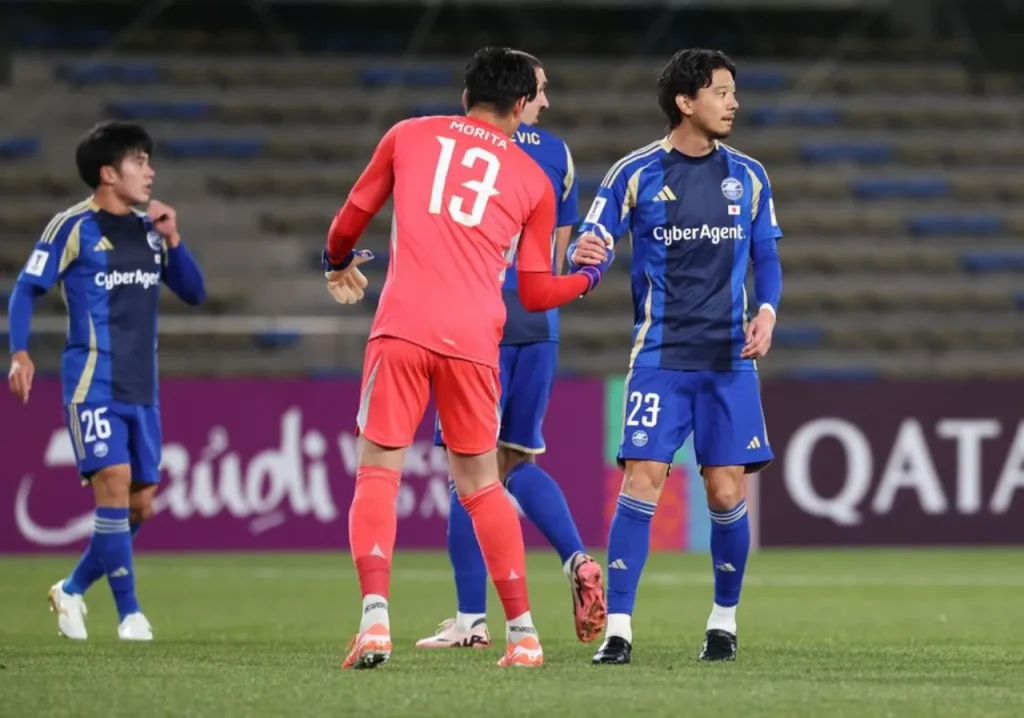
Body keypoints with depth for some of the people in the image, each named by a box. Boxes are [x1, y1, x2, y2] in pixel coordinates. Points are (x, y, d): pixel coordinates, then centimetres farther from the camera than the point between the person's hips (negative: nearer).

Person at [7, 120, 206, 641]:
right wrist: (19, 354, -15)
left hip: (142, 387, 6)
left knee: (140, 503, 6)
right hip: (92, 381, -6)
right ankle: (129, 613, -11)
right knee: (114, 484, -17)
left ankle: (72, 590, 25)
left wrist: (172, 240, 0)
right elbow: (27, 289, -2)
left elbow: (193, 294, 14)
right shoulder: (73, 227, -5)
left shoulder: (149, 229, 12)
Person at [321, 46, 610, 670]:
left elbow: (354, 215, 21)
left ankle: (375, 619, -17)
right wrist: (589, 276, 38)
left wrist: (339, 261, 43)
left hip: (403, 327, -1)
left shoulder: (410, 136, 13)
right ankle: (523, 634, 14)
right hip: (475, 339, 2)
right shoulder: (533, 179, 15)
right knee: (481, 484, 14)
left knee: (379, 471, 1)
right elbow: (536, 293, 17)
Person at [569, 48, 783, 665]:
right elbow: (590, 247, -1)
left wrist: (767, 310, -6)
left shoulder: (748, 176, 7)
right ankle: (618, 629, -10)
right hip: (661, 356, -2)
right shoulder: (635, 174, -1)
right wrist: (583, 256, -25)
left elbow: (766, 257, 13)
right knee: (643, 481, -13)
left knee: (726, 493, 0)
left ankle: (725, 620, 20)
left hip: (730, 358, 2)